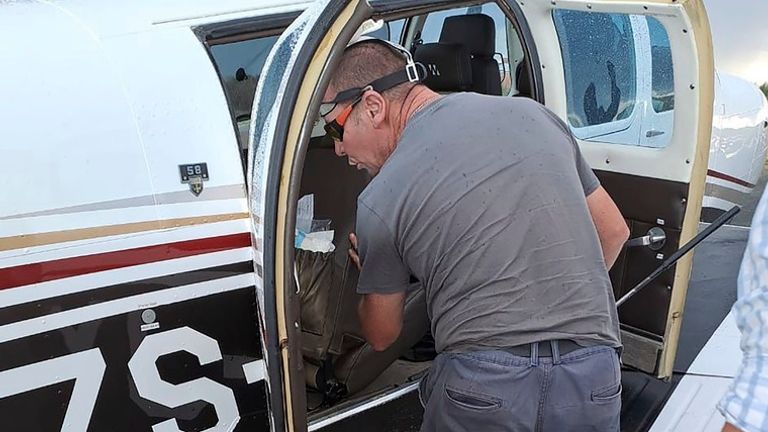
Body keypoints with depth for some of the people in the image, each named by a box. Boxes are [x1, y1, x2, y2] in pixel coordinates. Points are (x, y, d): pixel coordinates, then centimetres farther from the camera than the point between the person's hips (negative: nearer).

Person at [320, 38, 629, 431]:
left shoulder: (380, 201, -5)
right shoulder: (532, 114, 5)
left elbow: (381, 336, 11)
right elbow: (613, 231, 15)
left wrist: (369, 273, 32)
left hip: (482, 383, -3)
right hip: (595, 376, 4)